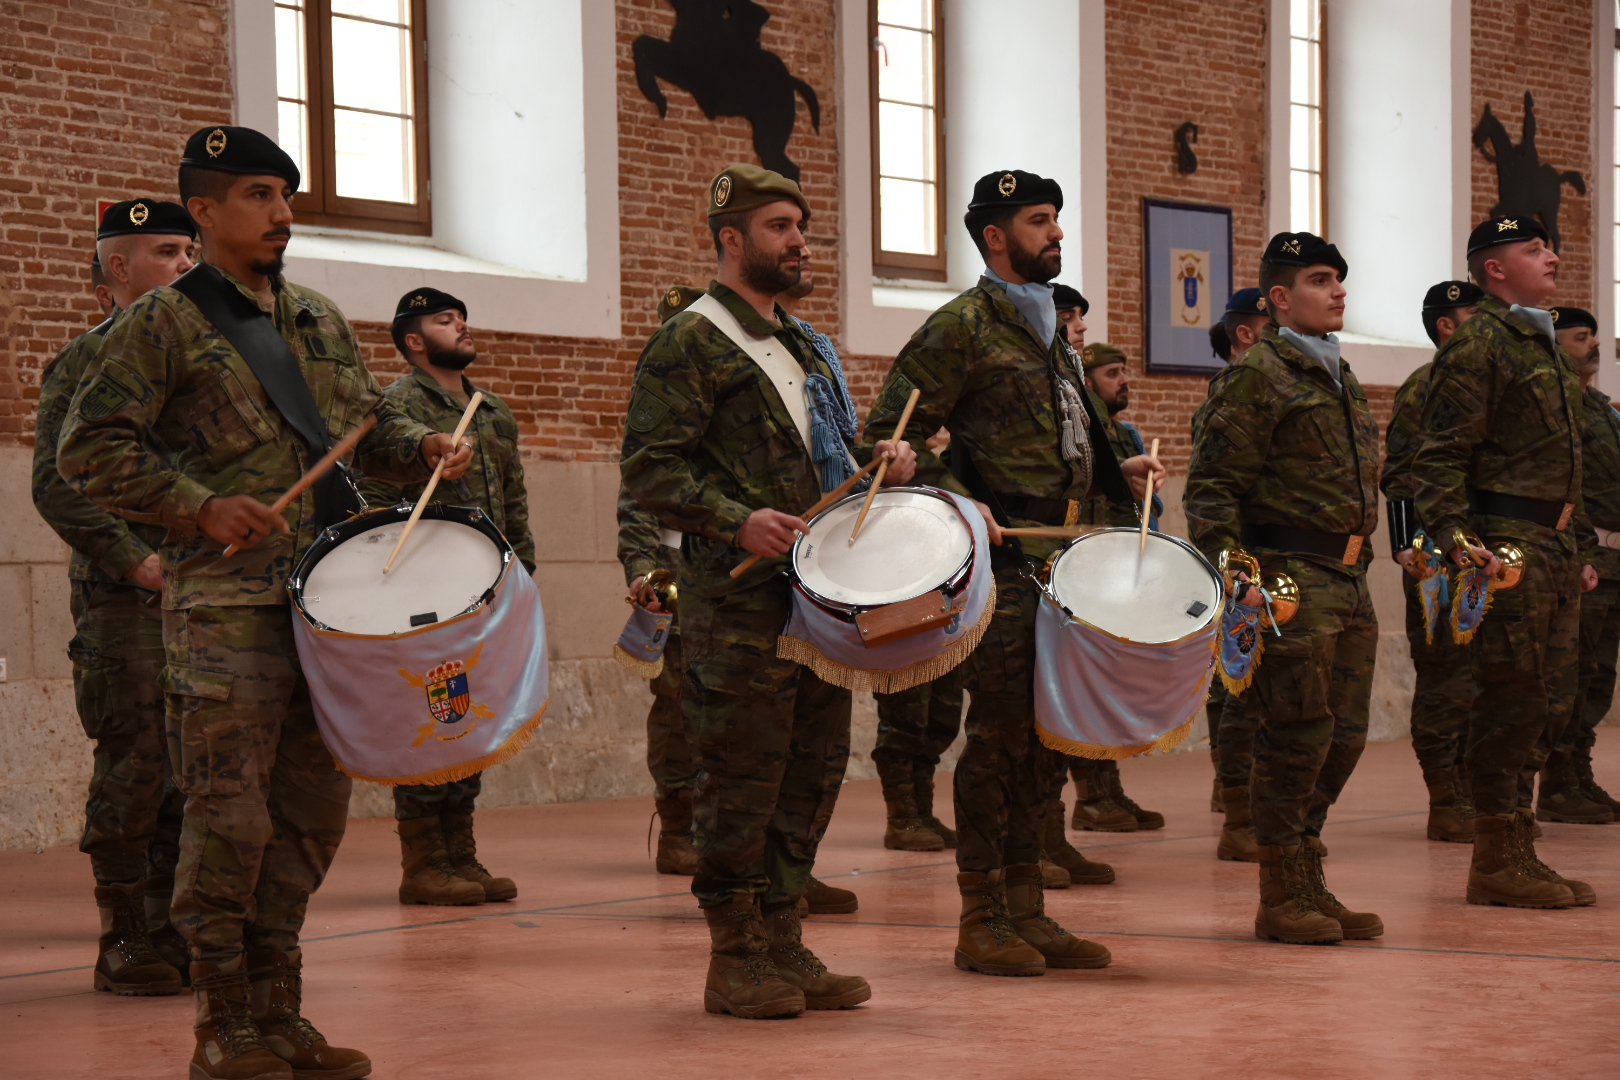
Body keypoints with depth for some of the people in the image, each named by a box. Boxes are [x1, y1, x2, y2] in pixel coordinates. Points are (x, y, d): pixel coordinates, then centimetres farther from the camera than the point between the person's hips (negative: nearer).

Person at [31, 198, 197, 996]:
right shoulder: (83, 364, -1)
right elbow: (57, 486, -8)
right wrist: (136, 560, -15)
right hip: (125, 602, -6)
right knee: (134, 769, -5)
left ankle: (178, 934, 14)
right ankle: (125, 945, 4)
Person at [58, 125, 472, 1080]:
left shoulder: (324, 322, 18)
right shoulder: (164, 324, -2)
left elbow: (370, 423, 25)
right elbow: (91, 448, -7)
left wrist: (423, 447, 3)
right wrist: (199, 507, -16)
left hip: (331, 598, 7)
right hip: (226, 603, -6)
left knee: (312, 809, 8)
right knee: (231, 814, -6)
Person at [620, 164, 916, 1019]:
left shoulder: (802, 346, 20)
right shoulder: (691, 341, -5)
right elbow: (648, 469, -12)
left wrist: (881, 460, 9)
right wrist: (738, 522, -23)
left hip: (819, 587, 8)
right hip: (740, 596, -8)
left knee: (813, 769, 9)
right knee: (743, 778, -4)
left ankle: (784, 945, 18)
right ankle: (736, 960, 4)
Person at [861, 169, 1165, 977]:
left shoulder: (1049, 331, 20)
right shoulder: (963, 326, -6)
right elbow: (890, 433, -11)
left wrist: (1118, 474, 13)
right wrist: (955, 502, -20)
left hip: (1056, 555, 8)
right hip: (999, 557, -8)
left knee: (1042, 734, 9)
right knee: (1001, 729, -7)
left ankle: (1027, 911, 15)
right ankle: (982, 921, -1)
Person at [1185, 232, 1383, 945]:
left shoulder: (1341, 379, 20)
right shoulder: (1256, 376, -7)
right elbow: (1212, 485, -12)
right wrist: (1235, 579, -20)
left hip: (1350, 583, 9)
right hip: (1289, 579, -9)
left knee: (1343, 734, 9)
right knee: (1298, 733, -7)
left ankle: (1309, 886, 18)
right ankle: (1282, 899, 2)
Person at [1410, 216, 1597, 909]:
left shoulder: (1543, 345, 21)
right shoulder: (1476, 344, -9)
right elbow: (1440, 457, -15)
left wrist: (1573, 551, 24)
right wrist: (1456, 539, -25)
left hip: (1553, 547, 9)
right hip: (1505, 548, -9)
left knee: (1548, 701, 10)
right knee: (1512, 699, -7)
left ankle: (1517, 857, 17)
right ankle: (1497, 864, -1)